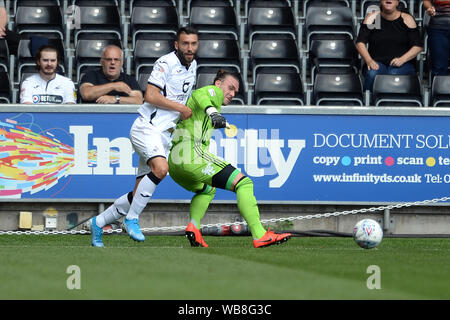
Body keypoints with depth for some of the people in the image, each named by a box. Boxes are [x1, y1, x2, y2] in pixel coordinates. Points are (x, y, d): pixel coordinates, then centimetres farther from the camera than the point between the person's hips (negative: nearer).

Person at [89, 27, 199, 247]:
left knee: (139, 194, 4)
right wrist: (180, 107, -13)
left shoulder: (192, 66, 17)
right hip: (147, 128, -8)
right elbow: (150, 96, -18)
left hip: (164, 136, 8)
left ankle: (99, 223, 19)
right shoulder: (167, 63, -10)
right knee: (160, 168, -34)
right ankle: (132, 219, -24)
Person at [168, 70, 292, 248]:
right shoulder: (214, 91, 6)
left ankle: (193, 226, 10)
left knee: (207, 190, 37)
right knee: (243, 184, -11)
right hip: (193, 155, -9)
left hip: (173, 163, 9)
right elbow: (200, 95, -17)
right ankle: (259, 235, -25)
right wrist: (213, 113, -37)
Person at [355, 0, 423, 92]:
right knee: (372, 75, -34)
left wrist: (402, 60, -14)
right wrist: (369, 61, -17)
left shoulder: (407, 19, 6)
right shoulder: (372, 17, 8)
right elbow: (360, 42, 2)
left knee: (394, 75, -36)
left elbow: (418, 46, 4)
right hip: (378, 63, 1)